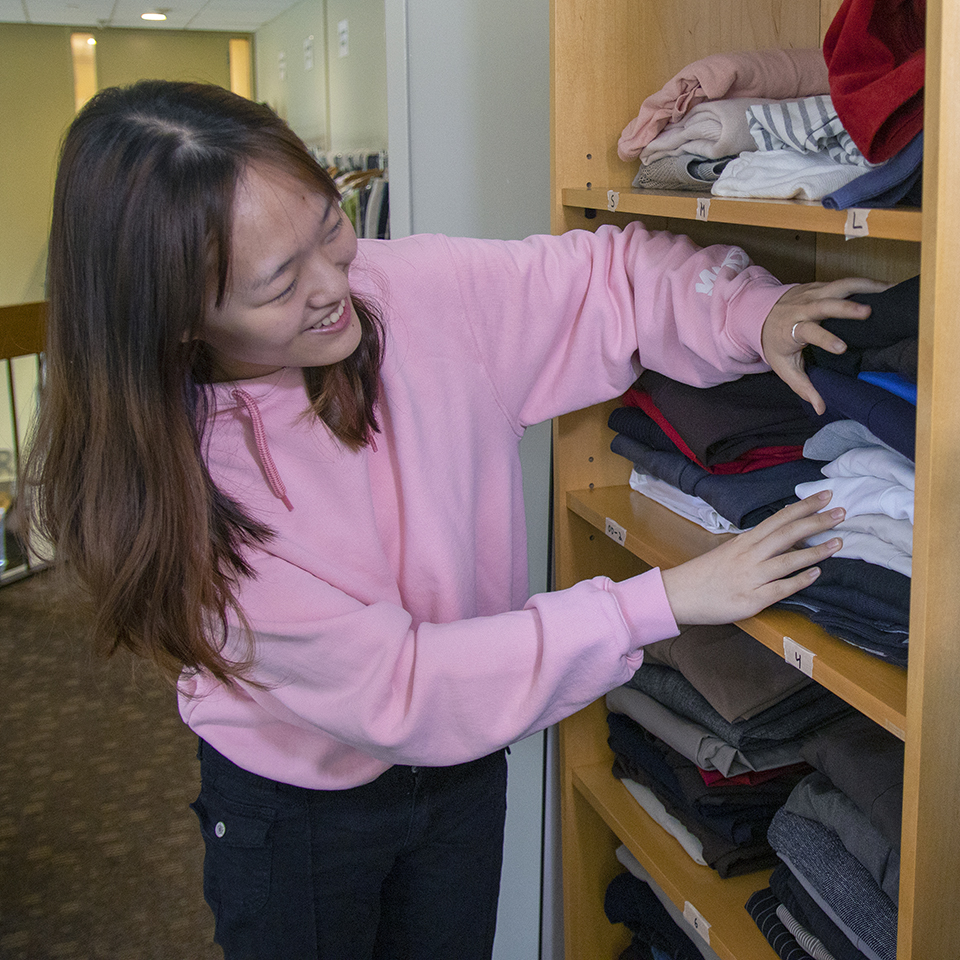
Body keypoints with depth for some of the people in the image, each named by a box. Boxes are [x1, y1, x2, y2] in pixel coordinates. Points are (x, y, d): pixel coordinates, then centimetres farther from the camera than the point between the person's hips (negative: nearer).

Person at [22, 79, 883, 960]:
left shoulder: (415, 293, -20)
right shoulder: (163, 479, -30)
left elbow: (612, 271, -5)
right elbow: (393, 690, -31)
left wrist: (755, 313, -25)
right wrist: (661, 603, -32)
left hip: (462, 767, 4)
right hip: (295, 813, -3)